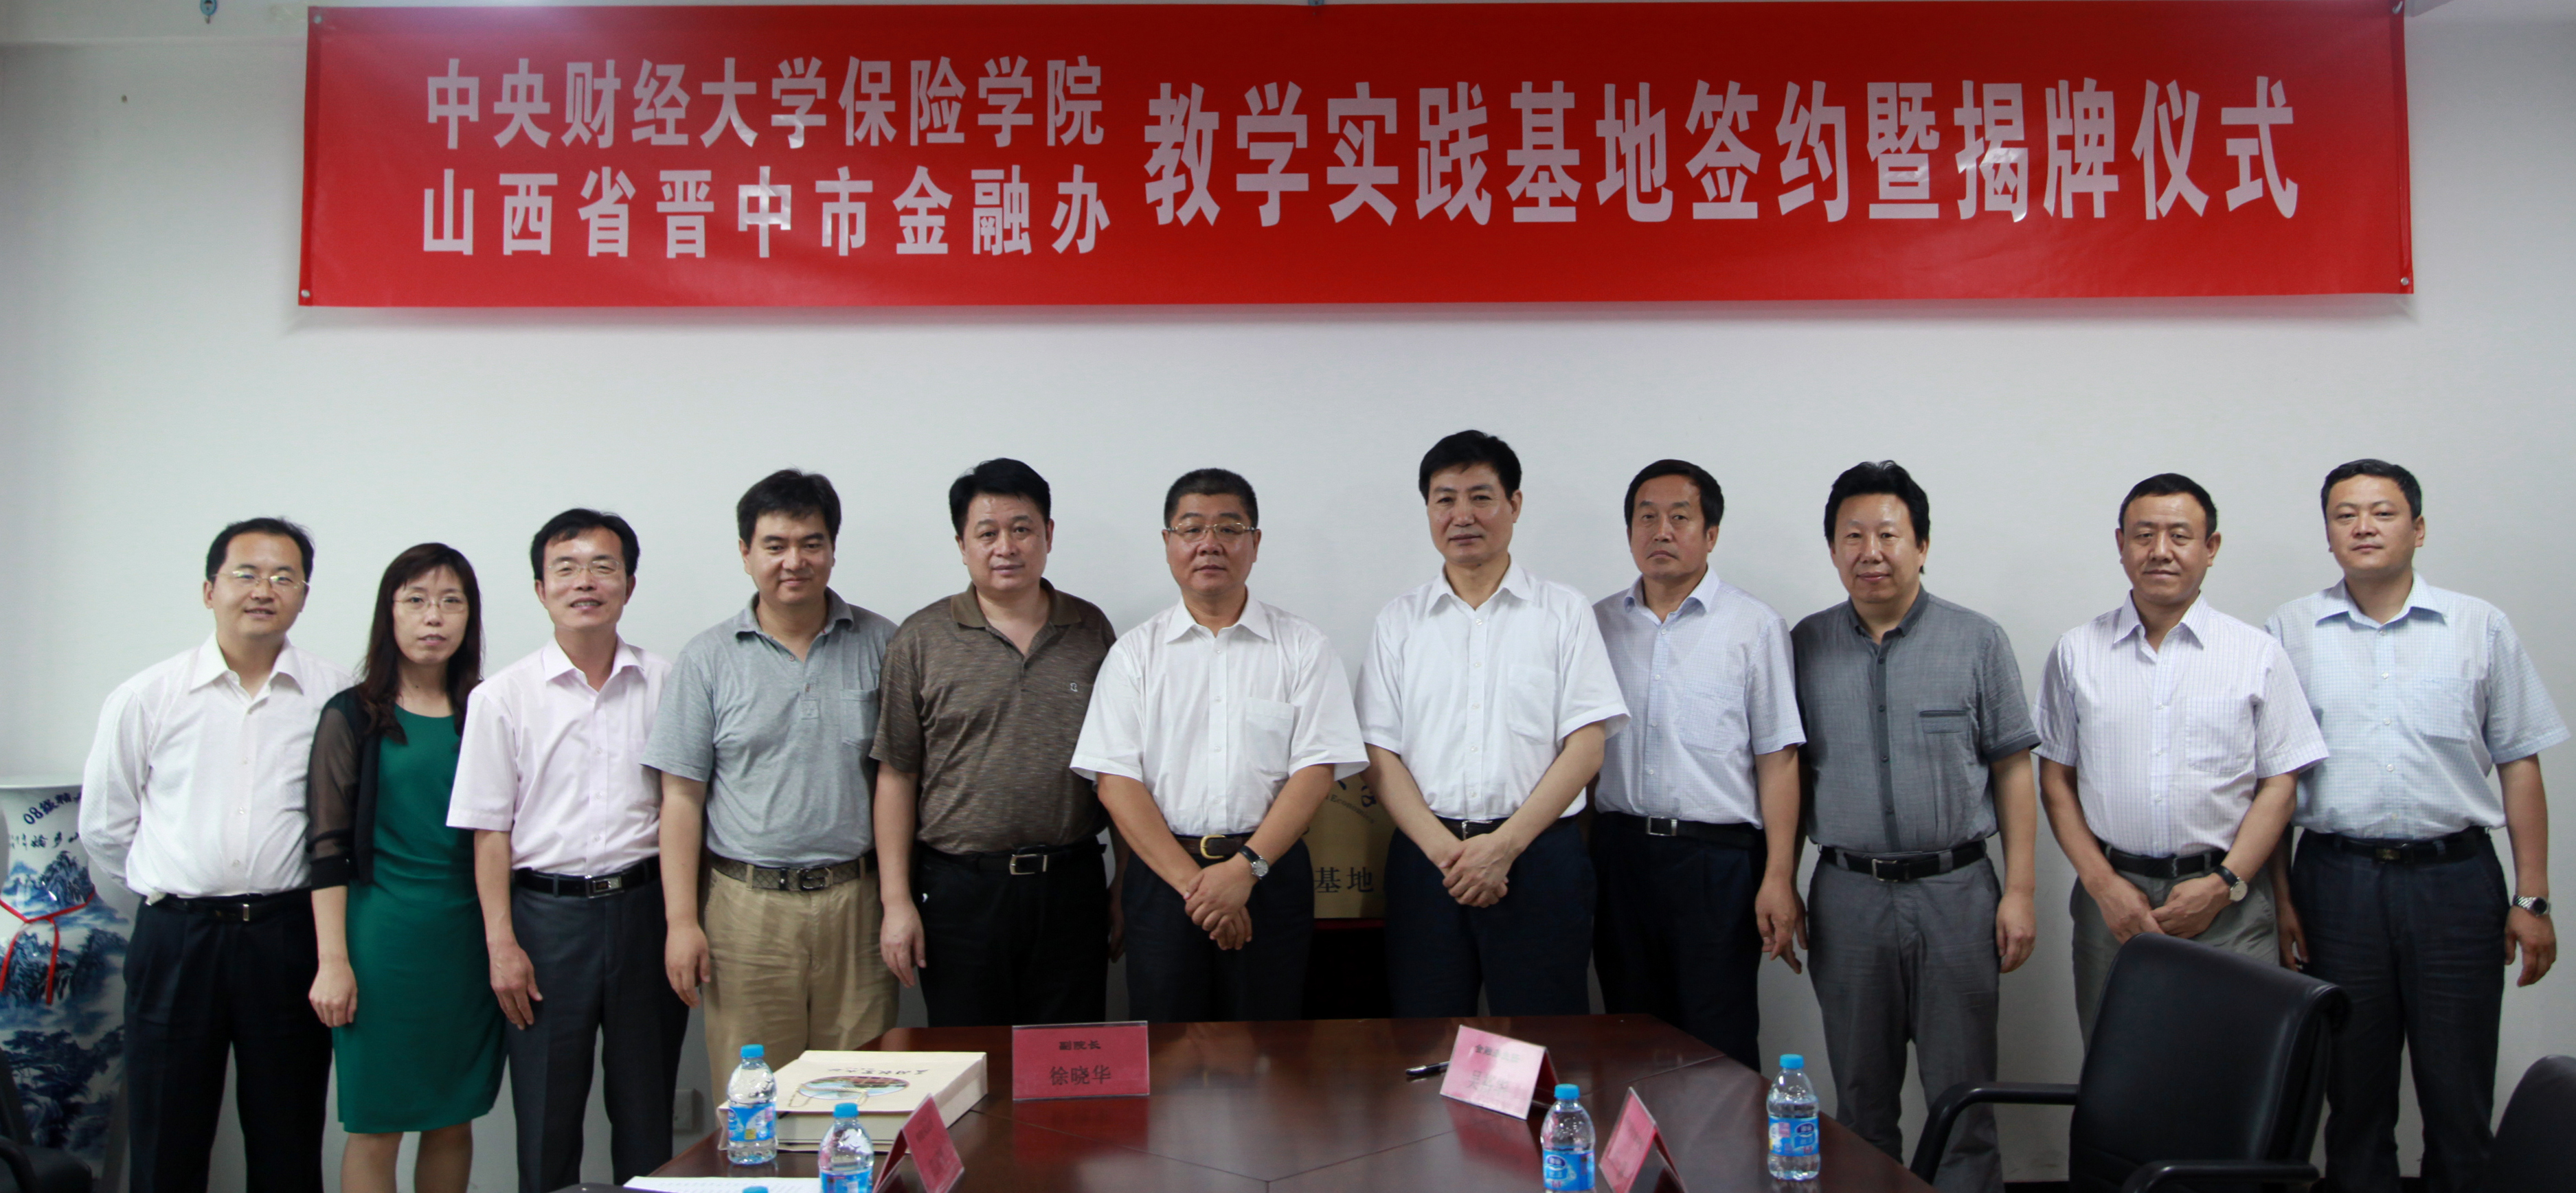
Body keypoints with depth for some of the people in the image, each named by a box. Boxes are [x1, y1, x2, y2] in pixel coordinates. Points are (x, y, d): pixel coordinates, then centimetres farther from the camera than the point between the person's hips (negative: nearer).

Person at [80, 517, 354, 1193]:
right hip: (174, 939, 1)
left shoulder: (339, 699, -1)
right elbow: (104, 829, 12)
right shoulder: (145, 699, 3)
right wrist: (171, 892, 13)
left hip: (289, 938, -1)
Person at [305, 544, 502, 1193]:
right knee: (376, 1125, 1)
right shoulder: (353, 717, 0)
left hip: (468, 936, 3)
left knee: (455, 1116, 9)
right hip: (383, 930, -3)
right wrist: (333, 961, -8)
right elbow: (327, 850, -3)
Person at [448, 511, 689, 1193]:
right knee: (547, 1112, 6)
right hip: (547, 911, -1)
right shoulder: (504, 697, 2)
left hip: (643, 904, 1)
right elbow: (490, 831, 1)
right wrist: (501, 944, -5)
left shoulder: (665, 684, 5)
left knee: (647, 1108, 9)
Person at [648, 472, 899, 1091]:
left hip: (856, 901, 1)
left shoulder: (881, 645, 6)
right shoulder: (708, 660, 4)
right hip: (747, 907, -1)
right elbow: (682, 797, 3)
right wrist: (682, 922, -3)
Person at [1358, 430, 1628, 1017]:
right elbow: (1381, 756, 4)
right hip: (1426, 854, 2)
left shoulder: (1565, 612, 6)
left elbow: (1586, 748, -2)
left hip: (1539, 854, -1)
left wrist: (1505, 844, -12)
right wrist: (1445, 849, -10)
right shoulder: (1399, 621, 10)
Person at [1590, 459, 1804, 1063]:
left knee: (1719, 1050, 1)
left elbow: (1778, 760, -4)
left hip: (1719, 858, -3)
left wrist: (1779, 878, -11)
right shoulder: (1599, 624, 9)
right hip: (1620, 850, 3)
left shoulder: (1755, 626, 0)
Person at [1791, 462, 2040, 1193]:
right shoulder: (1808, 646, 5)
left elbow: (2012, 770, 2)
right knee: (1861, 1100, 12)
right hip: (1847, 896, 2)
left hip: (1956, 892, -1)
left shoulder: (1978, 641, 1)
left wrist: (2019, 891, -4)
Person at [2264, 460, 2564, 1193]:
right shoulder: (2290, 632, 5)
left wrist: (2532, 897, 1)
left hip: (2456, 880, 0)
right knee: (2354, 1097, 10)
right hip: (2337, 879, 0)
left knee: (2460, 1098, 4)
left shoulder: (2480, 628, 6)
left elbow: (2519, 766, 7)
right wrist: (2277, 896, 1)